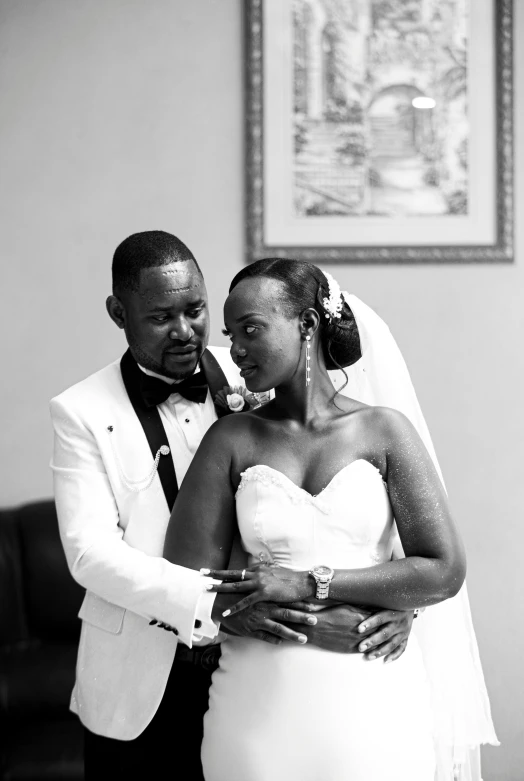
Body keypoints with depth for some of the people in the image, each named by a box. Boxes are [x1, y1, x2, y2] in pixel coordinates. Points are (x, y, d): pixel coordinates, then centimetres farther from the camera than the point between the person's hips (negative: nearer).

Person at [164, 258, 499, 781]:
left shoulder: (383, 430, -1)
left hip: (370, 700, 0)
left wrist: (309, 584, -13)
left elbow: (445, 571, -6)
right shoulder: (232, 440, 1)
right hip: (264, 702, 1)